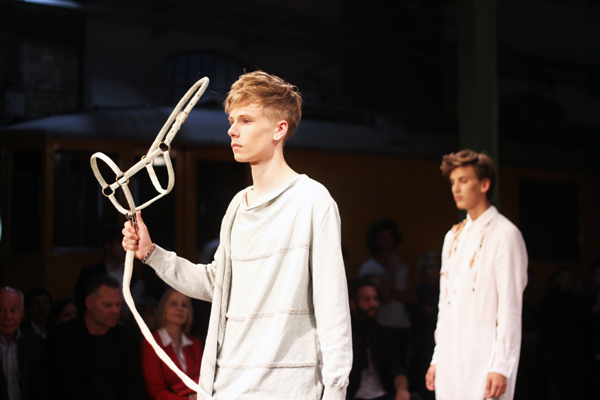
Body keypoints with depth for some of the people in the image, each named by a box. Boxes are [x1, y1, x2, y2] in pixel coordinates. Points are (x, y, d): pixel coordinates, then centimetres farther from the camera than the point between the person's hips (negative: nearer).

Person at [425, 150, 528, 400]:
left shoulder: (505, 234, -5)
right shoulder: (453, 237, 16)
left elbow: (510, 308, -11)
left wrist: (501, 367, -16)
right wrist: (437, 359, 14)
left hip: (485, 360, -6)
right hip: (450, 362, 6)